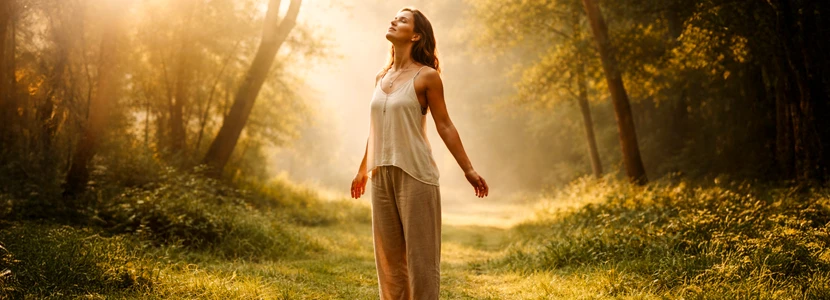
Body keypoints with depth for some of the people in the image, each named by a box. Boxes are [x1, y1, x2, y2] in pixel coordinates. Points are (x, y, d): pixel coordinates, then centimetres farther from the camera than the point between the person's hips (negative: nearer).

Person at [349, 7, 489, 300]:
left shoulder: (426, 76, -4)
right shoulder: (381, 78, 12)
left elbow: (444, 125, -3)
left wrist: (468, 170, -6)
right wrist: (363, 169, 28)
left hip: (415, 173, -6)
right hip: (382, 174, 6)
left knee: (419, 251, -2)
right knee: (388, 251, 10)